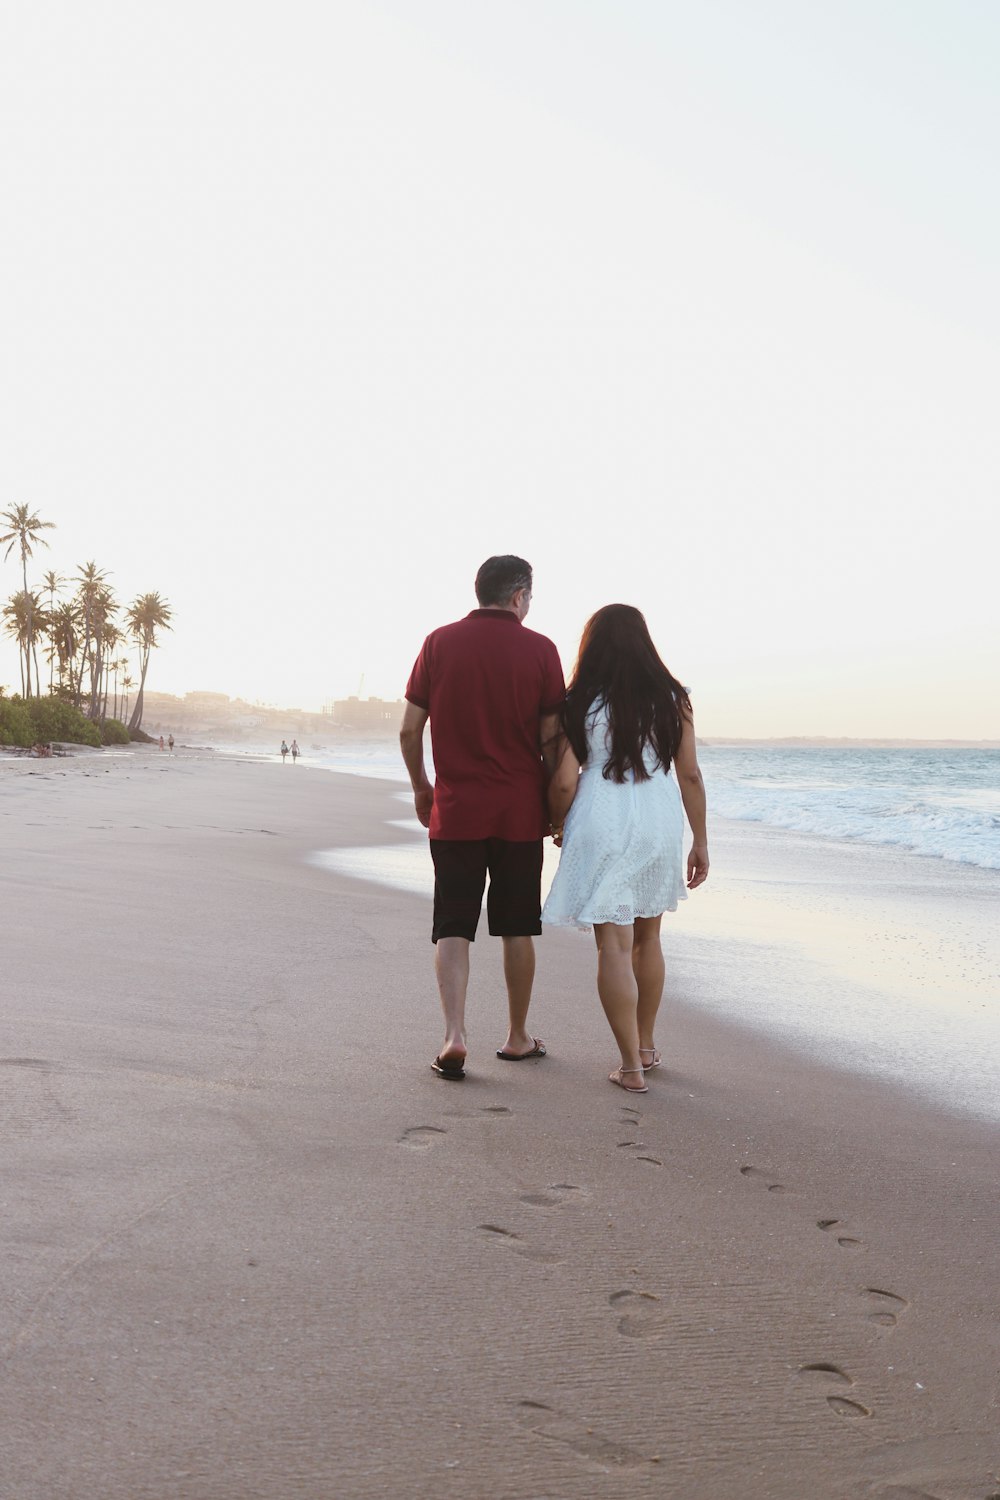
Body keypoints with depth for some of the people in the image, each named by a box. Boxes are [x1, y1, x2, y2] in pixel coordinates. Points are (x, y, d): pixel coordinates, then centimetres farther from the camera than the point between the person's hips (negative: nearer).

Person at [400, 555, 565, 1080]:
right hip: (520, 811, 0)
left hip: (455, 809, 0)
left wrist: (420, 786, 16)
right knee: (516, 929, 12)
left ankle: (454, 1036, -10)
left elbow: (409, 729, 1)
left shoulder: (440, 643, 0)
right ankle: (517, 1037, 23)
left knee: (453, 928, 4)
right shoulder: (539, 649, -4)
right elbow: (551, 737, -4)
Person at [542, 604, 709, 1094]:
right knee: (647, 937, 20)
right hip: (659, 825, 3)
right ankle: (646, 1046, 32)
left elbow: (564, 783, -7)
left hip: (601, 828, -3)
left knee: (614, 945, 0)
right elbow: (690, 774, 2)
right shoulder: (671, 699, 2)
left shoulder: (579, 704, -4)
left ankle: (631, 1065, -1)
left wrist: (558, 825, 13)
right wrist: (700, 841, 9)